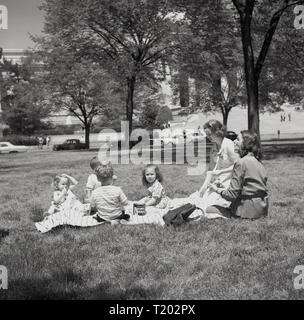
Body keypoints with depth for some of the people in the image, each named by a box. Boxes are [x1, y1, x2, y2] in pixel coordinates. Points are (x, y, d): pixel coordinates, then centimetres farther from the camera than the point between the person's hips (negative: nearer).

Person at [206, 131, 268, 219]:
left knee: (209, 209, -4)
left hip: (251, 210, -9)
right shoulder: (258, 162, 10)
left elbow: (232, 194, -17)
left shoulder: (241, 163, -16)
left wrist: (217, 189, 2)